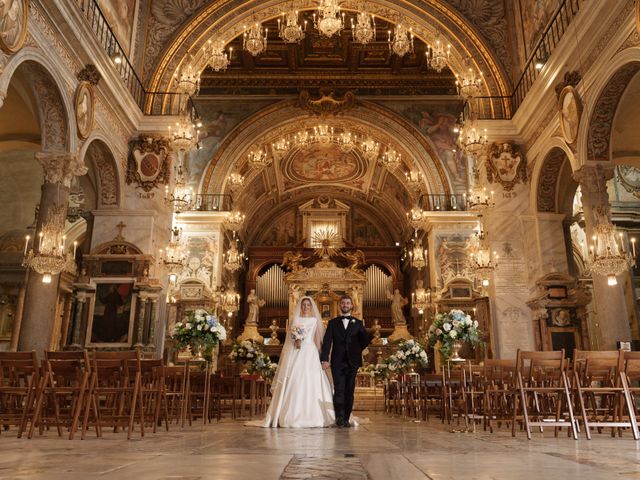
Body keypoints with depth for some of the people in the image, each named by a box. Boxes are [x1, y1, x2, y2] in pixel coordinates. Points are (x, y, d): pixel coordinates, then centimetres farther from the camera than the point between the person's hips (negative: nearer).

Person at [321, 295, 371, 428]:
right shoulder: (333, 323, 9)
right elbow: (327, 341, -1)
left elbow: (365, 340, 10)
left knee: (349, 391, 3)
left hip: (352, 362, 1)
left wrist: (357, 350, -5)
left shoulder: (358, 323, 12)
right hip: (337, 362, -1)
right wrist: (324, 359, -11)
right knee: (339, 390, -10)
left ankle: (346, 418, 9)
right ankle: (339, 417, -11)